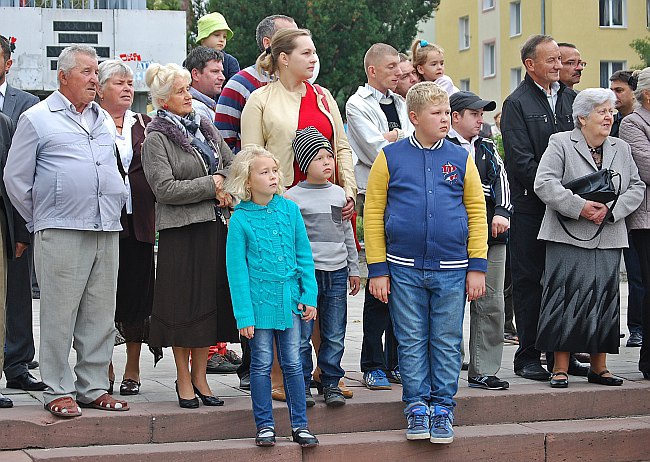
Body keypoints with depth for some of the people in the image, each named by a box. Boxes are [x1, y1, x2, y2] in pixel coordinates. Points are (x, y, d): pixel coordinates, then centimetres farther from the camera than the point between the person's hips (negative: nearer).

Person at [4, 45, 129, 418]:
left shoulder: (103, 119, 19)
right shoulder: (37, 118, 1)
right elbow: (16, 178, 2)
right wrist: (39, 220, 4)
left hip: (107, 232, 6)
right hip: (61, 233, -6)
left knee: (101, 315, 7)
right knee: (60, 314, -4)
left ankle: (94, 387, 15)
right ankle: (59, 391, 3)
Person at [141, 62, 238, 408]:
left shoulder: (205, 127, 13)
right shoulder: (156, 138, -6)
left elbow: (232, 165, 17)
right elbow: (165, 188, -15)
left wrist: (225, 187, -4)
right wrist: (211, 185, -11)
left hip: (215, 226, 6)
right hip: (180, 230, -6)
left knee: (211, 300, 7)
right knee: (184, 302, -1)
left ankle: (199, 376, 17)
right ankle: (184, 379, 11)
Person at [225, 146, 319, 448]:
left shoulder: (290, 210, 1)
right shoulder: (240, 219, -7)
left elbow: (304, 256, 7)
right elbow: (236, 269, -6)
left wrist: (309, 296, 2)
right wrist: (244, 314, -9)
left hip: (290, 301, 2)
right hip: (259, 302, -2)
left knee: (293, 364, 8)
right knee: (261, 364, 7)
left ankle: (299, 425, 17)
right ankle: (264, 425, 18)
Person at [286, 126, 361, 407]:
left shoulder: (338, 193, 12)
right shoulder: (293, 197, -3)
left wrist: (354, 269, 19)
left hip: (336, 273, 4)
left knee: (334, 336, 6)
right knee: (302, 336, -1)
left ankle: (331, 383, 15)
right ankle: (302, 384, 8)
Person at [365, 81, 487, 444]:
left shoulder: (461, 158, 5)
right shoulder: (390, 157, 0)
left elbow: (477, 212, 6)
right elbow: (373, 214, 0)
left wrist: (477, 266, 1)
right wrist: (378, 270, -3)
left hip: (452, 270, 1)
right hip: (404, 269, -1)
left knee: (447, 343, 6)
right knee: (412, 343, 6)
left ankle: (443, 408, 16)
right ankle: (417, 406, 17)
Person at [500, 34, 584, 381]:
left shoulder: (570, 98, 12)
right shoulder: (517, 103, -6)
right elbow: (521, 161, -12)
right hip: (531, 206, -5)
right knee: (529, 281, 1)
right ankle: (527, 356, 8)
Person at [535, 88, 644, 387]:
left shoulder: (621, 149, 16)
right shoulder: (560, 143, 0)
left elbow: (636, 188, 10)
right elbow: (544, 183, -10)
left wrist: (611, 209, -8)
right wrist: (579, 207, -18)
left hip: (609, 238, 5)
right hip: (568, 237, -5)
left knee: (605, 300, 5)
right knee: (566, 298, -7)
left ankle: (599, 368, 15)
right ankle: (560, 368, -1)